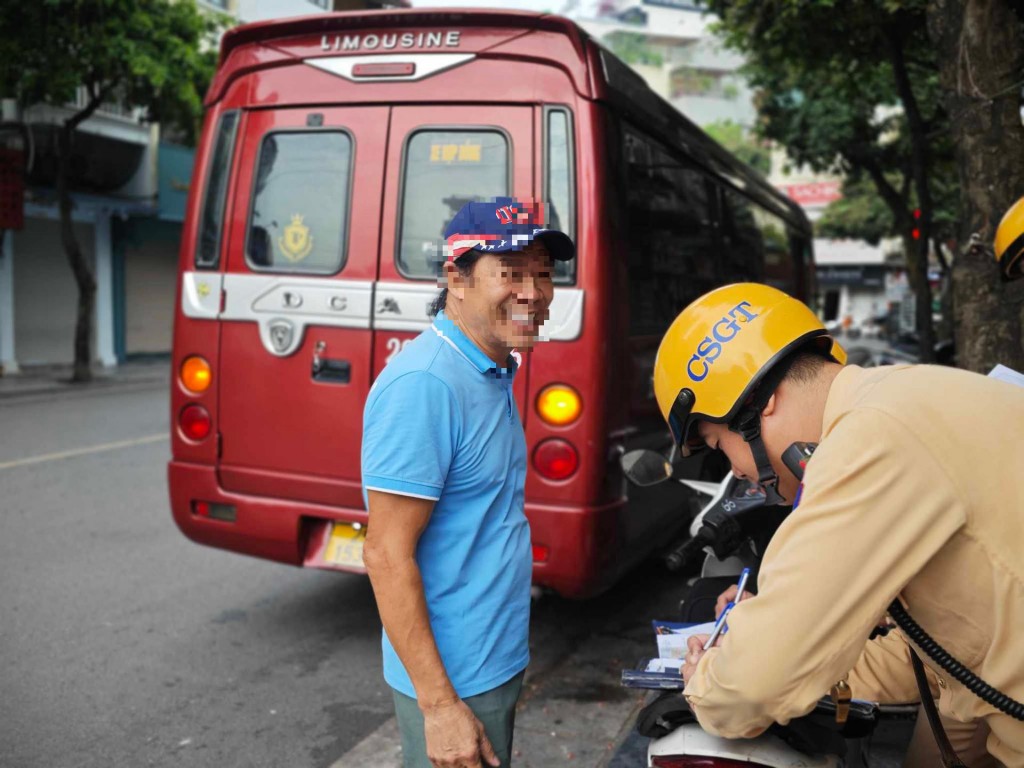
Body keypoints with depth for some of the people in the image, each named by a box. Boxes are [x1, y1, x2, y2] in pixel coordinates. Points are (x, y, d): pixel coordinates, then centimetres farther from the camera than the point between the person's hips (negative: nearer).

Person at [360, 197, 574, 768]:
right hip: (454, 680, -9)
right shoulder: (424, 384, -23)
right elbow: (387, 554, -23)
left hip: (498, 663, 9)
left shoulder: (494, 374, 6)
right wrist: (440, 705, -22)